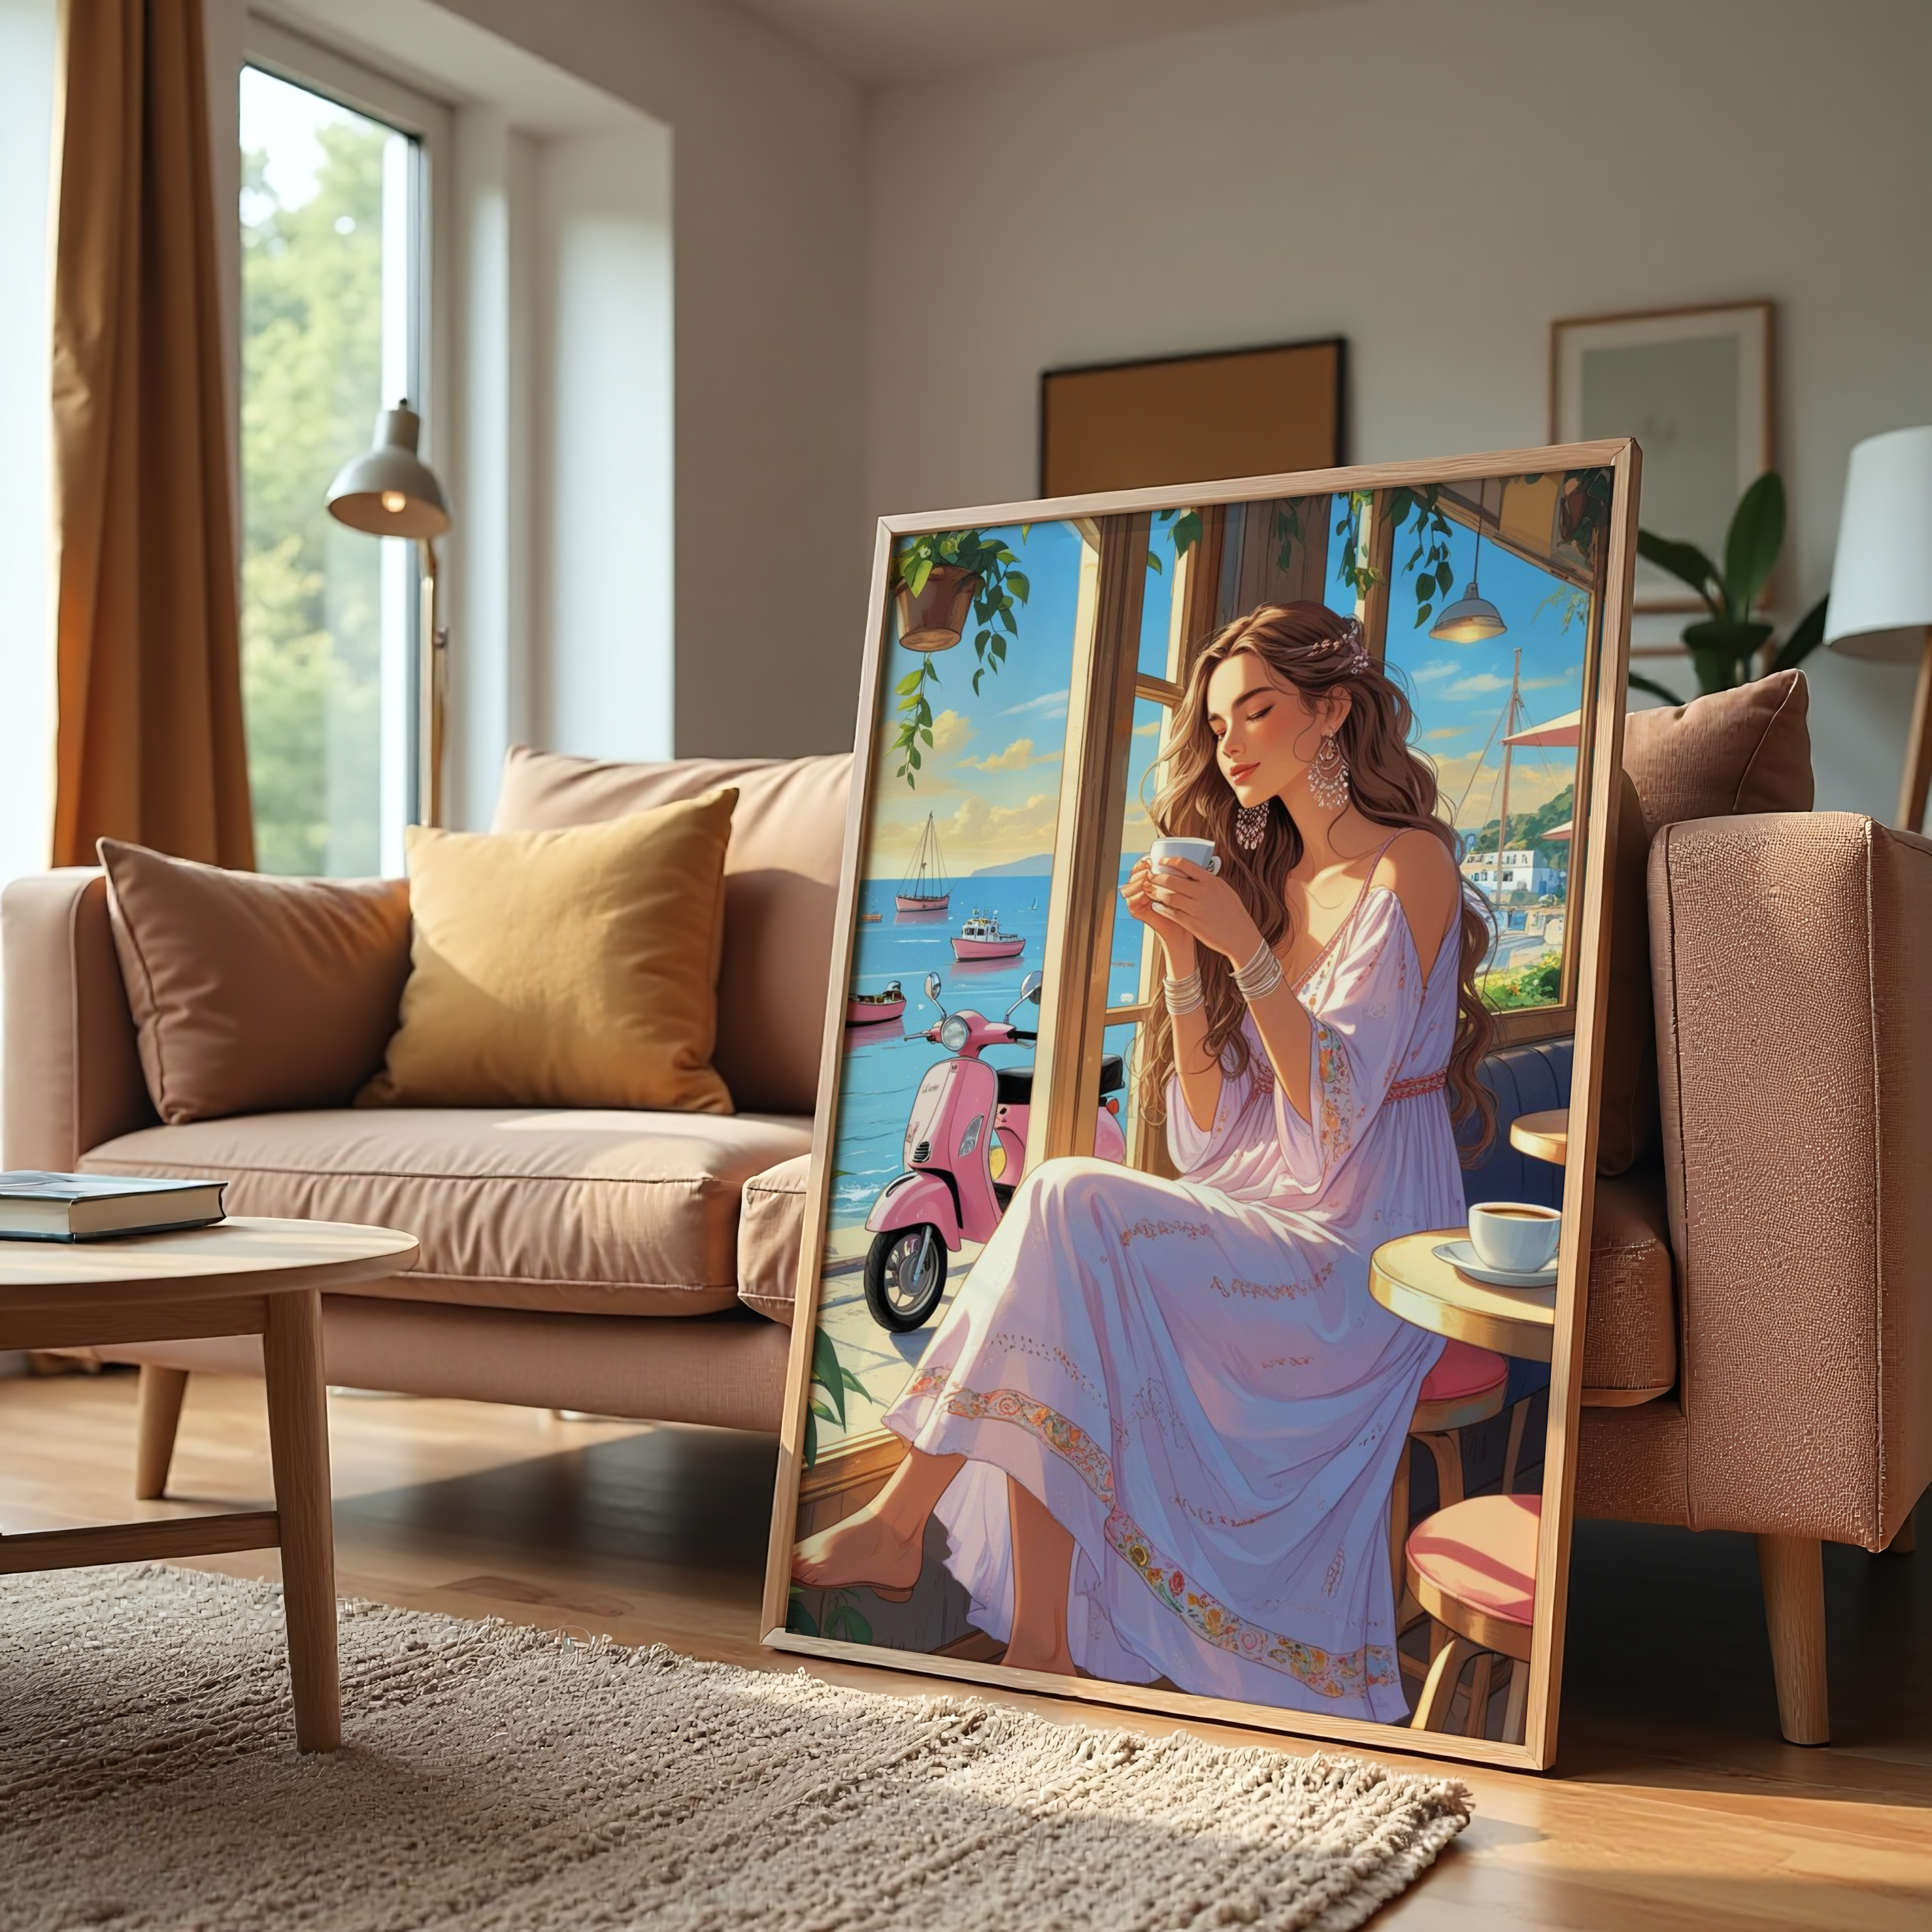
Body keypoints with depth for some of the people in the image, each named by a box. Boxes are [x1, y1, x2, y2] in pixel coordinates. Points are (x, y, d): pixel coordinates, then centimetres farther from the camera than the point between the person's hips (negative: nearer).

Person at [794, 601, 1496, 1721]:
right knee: (1061, 1324, -19)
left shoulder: (1407, 868, -5)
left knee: (1070, 1204, -26)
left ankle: (901, 1523, -19)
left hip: (1359, 1256, -7)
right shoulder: (1267, 880, 17)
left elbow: (1335, 1110, -15)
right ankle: (1046, 1645, -17)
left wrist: (1247, 951, -23)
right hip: (1258, 1235, 7)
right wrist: (1184, 964, -3)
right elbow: (1215, 1140, 10)